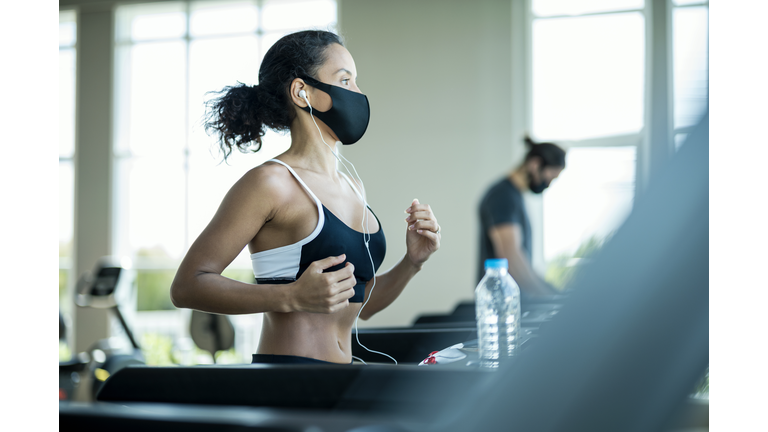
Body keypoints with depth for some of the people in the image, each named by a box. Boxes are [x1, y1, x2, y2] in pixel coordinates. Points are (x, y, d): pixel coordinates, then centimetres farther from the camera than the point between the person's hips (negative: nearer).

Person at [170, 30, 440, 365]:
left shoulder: (352, 188, 14)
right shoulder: (270, 182, -9)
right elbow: (187, 286, -12)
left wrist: (411, 263, 5)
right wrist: (292, 297, -21)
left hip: (340, 376, 7)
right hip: (285, 376, -7)